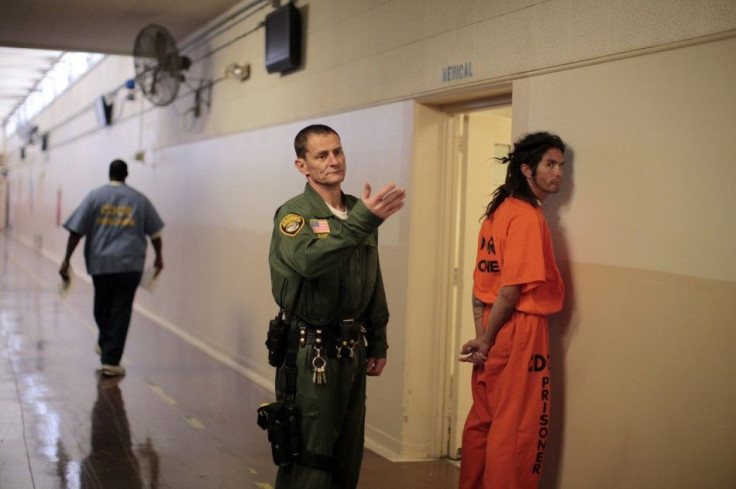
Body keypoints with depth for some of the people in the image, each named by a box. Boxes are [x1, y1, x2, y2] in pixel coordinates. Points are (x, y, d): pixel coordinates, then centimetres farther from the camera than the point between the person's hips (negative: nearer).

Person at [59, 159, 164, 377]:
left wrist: (66, 260, 1)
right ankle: (111, 360, -4)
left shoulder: (94, 196, 2)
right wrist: (159, 257, 25)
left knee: (102, 307, 20)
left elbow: (76, 230, -2)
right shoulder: (139, 199, 5)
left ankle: (104, 345, 40)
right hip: (130, 265, -1)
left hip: (100, 262, 1)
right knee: (121, 312, 1)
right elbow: (154, 232, 11)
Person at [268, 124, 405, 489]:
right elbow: (309, 260, -31)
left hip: (352, 351, 6)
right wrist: (362, 221, -39)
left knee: (347, 457, 14)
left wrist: (378, 343, 14)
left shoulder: (361, 212, 10)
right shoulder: (293, 214, -9)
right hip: (311, 352, -6)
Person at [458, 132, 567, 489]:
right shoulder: (528, 215, -15)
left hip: (493, 329, 9)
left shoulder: (497, 211, 10)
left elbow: (480, 283, 8)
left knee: (483, 419, 17)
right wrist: (487, 341, -10)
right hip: (521, 327, -9)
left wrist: (481, 335, 5)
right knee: (518, 429, 2)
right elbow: (511, 290, -19)